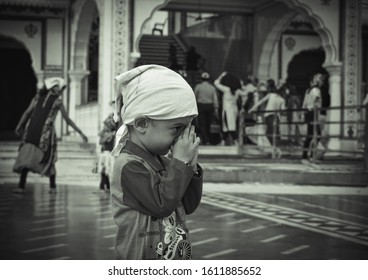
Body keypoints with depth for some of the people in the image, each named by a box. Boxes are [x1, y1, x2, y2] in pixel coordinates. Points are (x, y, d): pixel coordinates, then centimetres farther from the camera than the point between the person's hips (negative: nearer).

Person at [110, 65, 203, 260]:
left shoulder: (163, 161, 8)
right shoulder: (129, 165, -19)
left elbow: (189, 206, 10)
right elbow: (162, 204, -27)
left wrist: (191, 167, -4)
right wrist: (181, 163, -21)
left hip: (177, 258, 9)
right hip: (141, 269, -9)